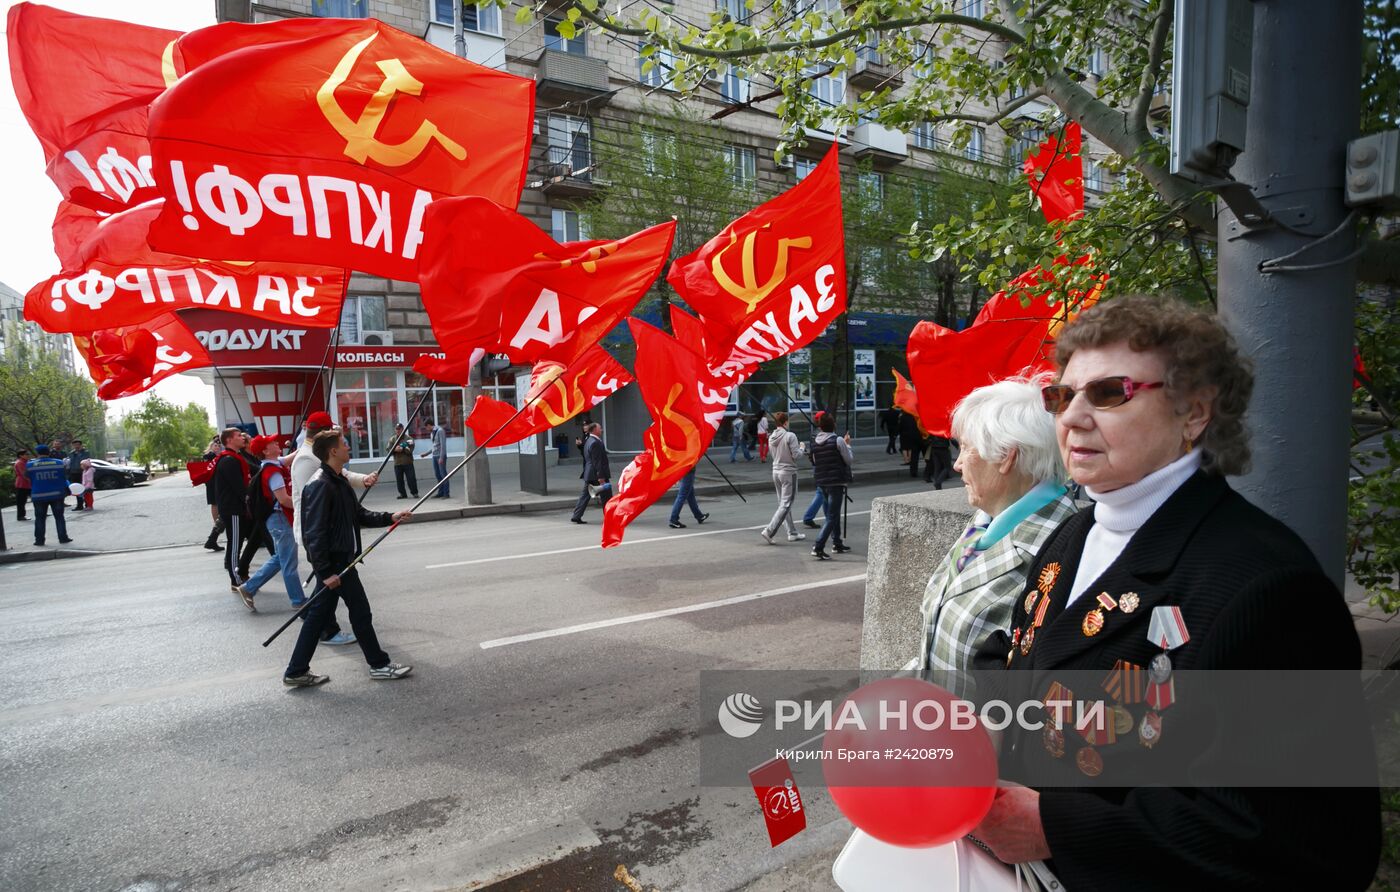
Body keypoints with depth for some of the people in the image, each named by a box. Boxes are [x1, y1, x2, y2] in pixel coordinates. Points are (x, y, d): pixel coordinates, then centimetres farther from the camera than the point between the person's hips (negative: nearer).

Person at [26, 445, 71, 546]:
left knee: (40, 518, 9)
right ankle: (63, 538, 5)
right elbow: (65, 477, 4)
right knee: (59, 517, 7)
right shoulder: (59, 463, -2)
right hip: (57, 494, 0)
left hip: (39, 496, 0)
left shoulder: (30, 465, -5)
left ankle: (39, 540, 10)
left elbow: (27, 477, 8)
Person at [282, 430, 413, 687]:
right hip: (333, 562, -10)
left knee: (319, 615, 14)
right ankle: (379, 664, 17)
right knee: (360, 611, 3)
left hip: (341, 559, 10)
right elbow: (315, 533, -23)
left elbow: (359, 515, 15)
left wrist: (390, 518, 1)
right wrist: (326, 572, -23)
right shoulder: (321, 485, -20)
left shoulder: (339, 481, 11)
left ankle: (296, 672, 23)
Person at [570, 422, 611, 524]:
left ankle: (576, 516, 8)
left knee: (585, 495, 9)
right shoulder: (595, 443, -18)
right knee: (607, 497, 2)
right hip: (596, 474, -10)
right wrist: (601, 477, -23)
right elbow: (597, 461, -22)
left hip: (589, 474, 10)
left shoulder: (588, 441, 14)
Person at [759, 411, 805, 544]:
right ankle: (769, 531, -13)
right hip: (788, 472, -7)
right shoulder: (790, 436, -15)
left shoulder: (771, 437, 4)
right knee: (785, 505, -3)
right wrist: (801, 448, 5)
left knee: (783, 503, 13)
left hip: (776, 472, 7)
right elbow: (796, 455, -16)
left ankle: (792, 533, 20)